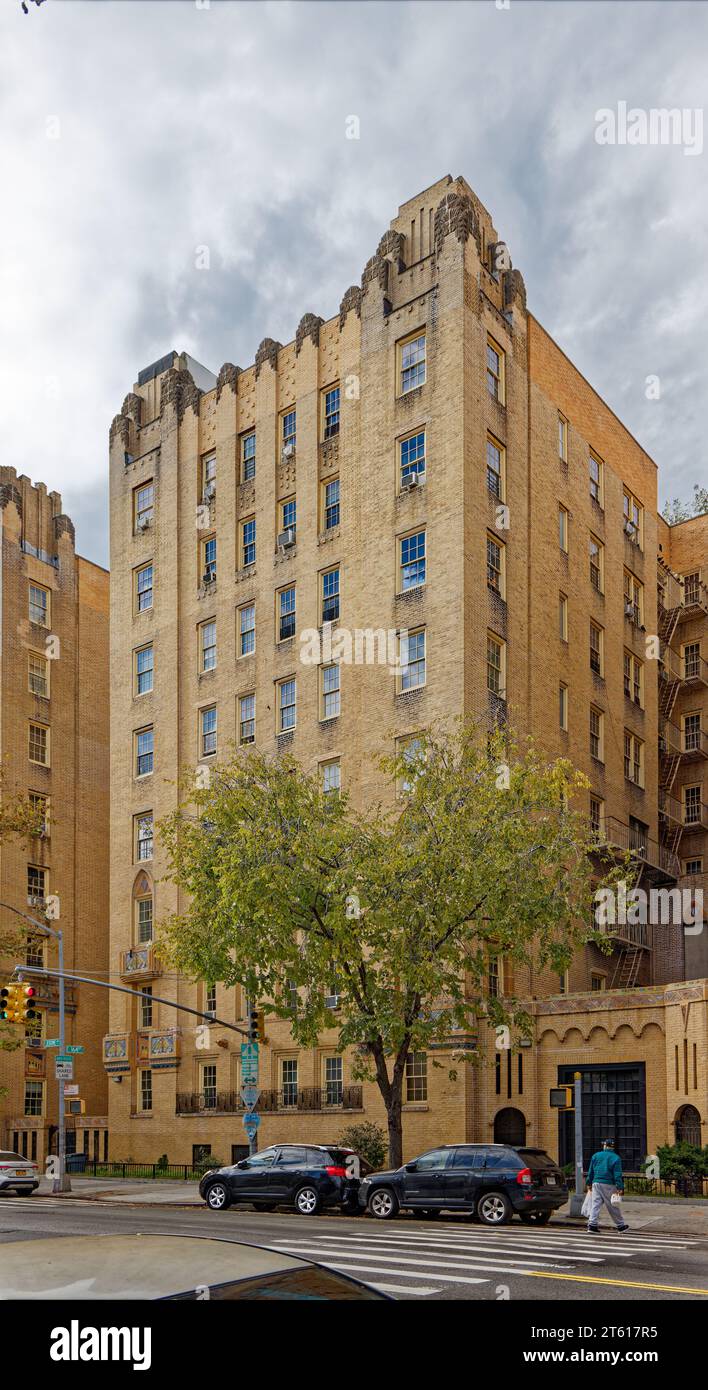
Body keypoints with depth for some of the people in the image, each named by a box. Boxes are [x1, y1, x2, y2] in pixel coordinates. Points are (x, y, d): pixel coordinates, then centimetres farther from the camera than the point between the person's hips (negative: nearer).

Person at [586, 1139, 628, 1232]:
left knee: (595, 1204, 2)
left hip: (596, 1183, 3)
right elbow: (618, 1175, -9)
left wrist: (589, 1184, 19)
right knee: (613, 1206, 7)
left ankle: (592, 1225, -6)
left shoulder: (596, 1156, 9)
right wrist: (620, 1187, -11)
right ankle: (621, 1225, 17)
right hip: (609, 1185, -3)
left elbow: (590, 1171, 12)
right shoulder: (615, 1158, -2)